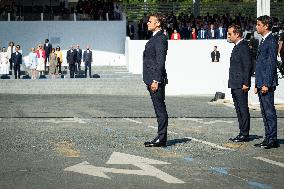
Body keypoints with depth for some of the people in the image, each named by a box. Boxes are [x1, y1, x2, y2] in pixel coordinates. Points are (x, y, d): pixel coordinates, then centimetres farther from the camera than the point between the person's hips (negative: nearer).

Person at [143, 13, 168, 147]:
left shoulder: (160, 39, -13)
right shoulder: (155, 38, 19)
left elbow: (160, 61, -19)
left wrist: (156, 81, -22)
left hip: (156, 80, -10)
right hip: (152, 80, 10)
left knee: (160, 109, -6)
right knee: (159, 110, 11)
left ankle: (161, 139, -4)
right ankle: (160, 138, 15)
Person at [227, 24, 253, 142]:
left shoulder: (243, 47, -12)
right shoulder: (237, 47, 18)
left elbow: (248, 66, -18)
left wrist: (245, 83, -20)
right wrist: (232, 83, 17)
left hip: (240, 85, -10)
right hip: (235, 85, 10)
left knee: (243, 109, -5)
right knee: (239, 109, 12)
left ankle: (245, 134, -1)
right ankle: (242, 133, 18)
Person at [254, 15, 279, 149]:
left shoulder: (271, 41, -11)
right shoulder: (263, 41, 18)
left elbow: (272, 64, -17)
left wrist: (266, 84, -20)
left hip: (267, 83, -10)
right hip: (261, 83, 10)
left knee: (269, 111, -7)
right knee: (265, 112, 11)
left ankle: (273, 140, -3)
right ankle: (268, 138, 16)